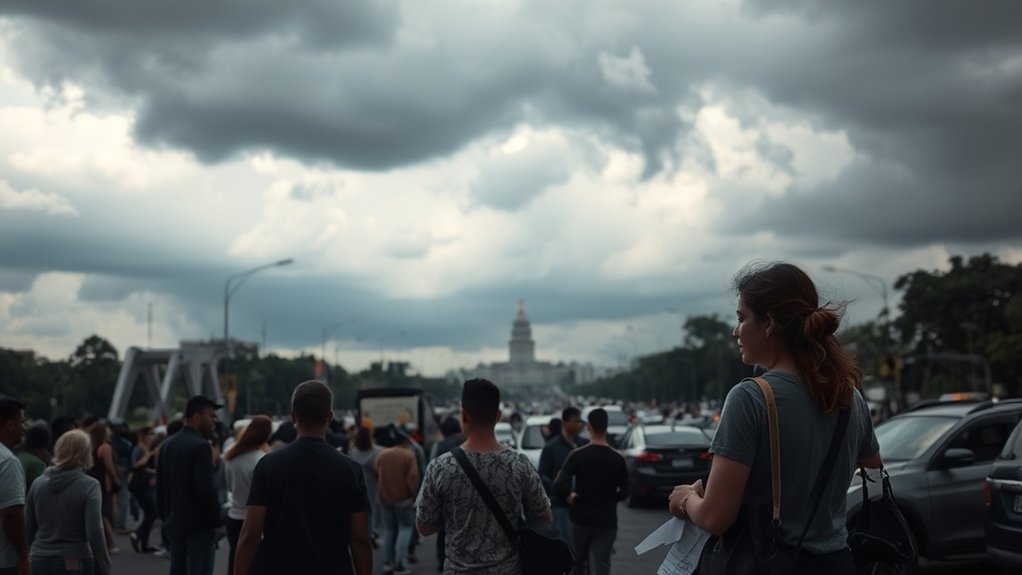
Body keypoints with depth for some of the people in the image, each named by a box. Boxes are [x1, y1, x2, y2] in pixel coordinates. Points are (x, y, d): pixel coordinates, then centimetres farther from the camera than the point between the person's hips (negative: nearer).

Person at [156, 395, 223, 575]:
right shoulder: (201, 446, -15)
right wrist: (217, 521, -12)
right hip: (199, 526, -8)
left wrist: (166, 517, 19)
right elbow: (206, 489, -21)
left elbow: (160, 487, 13)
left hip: (174, 525, 8)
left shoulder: (166, 445, 10)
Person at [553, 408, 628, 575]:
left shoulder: (577, 455, -9)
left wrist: (567, 497, 1)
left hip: (581, 519, 0)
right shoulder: (618, 459, -1)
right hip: (607, 522, 1)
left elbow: (559, 485, -18)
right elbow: (624, 492, 5)